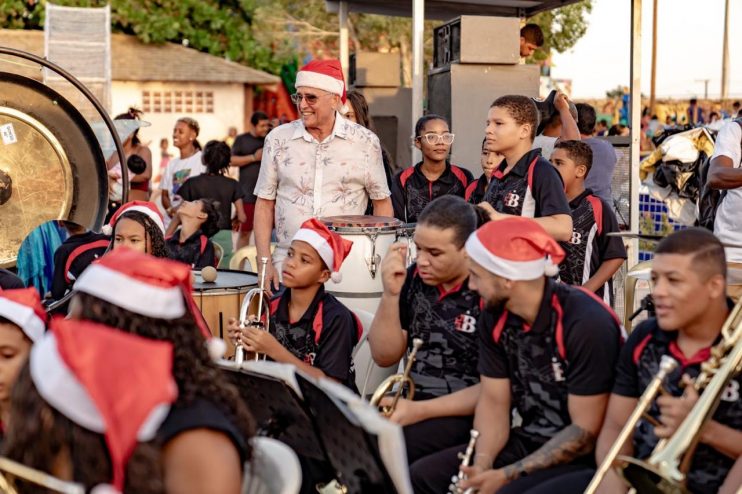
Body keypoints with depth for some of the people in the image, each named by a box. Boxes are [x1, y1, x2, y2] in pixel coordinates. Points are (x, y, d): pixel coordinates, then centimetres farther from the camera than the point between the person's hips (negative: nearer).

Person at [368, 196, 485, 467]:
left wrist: (420, 410, -19)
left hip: (465, 413, -5)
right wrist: (391, 294, -10)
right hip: (411, 401, 5)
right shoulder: (413, 278, 3)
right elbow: (385, 357, 4)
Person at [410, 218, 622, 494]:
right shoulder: (495, 317, -1)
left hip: (580, 456, -6)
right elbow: (493, 401, 3)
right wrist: (481, 463, -15)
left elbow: (586, 431, -20)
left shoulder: (587, 324, -22)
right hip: (526, 442, 7)